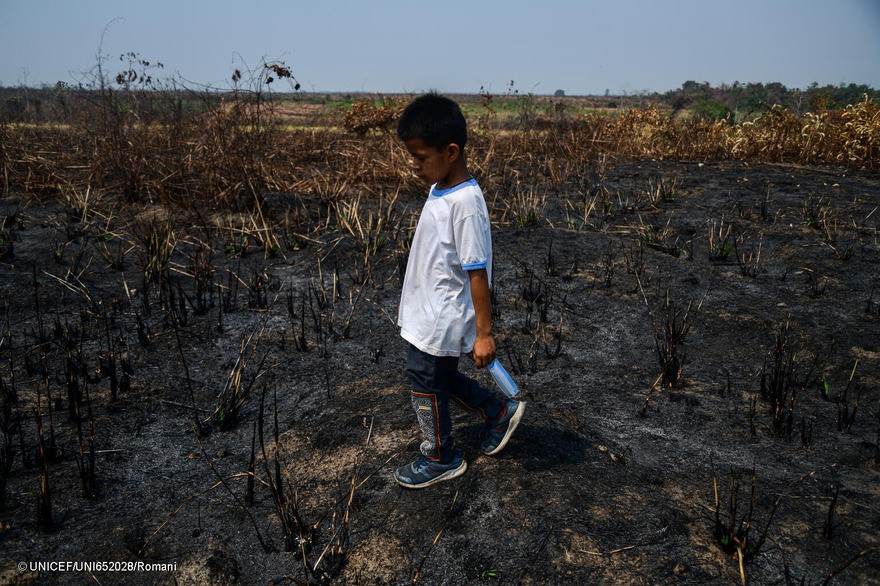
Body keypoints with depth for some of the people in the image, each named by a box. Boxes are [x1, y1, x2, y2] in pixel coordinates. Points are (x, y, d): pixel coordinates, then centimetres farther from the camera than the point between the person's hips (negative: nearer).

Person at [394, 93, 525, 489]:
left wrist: (483, 334, -18)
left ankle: (441, 458, 31)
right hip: (428, 315, 9)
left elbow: (477, 273, -22)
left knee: (425, 383, 8)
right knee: (441, 378, 23)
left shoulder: (465, 203, -25)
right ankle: (500, 412, 41)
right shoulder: (439, 190, 4)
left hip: (442, 321, -9)